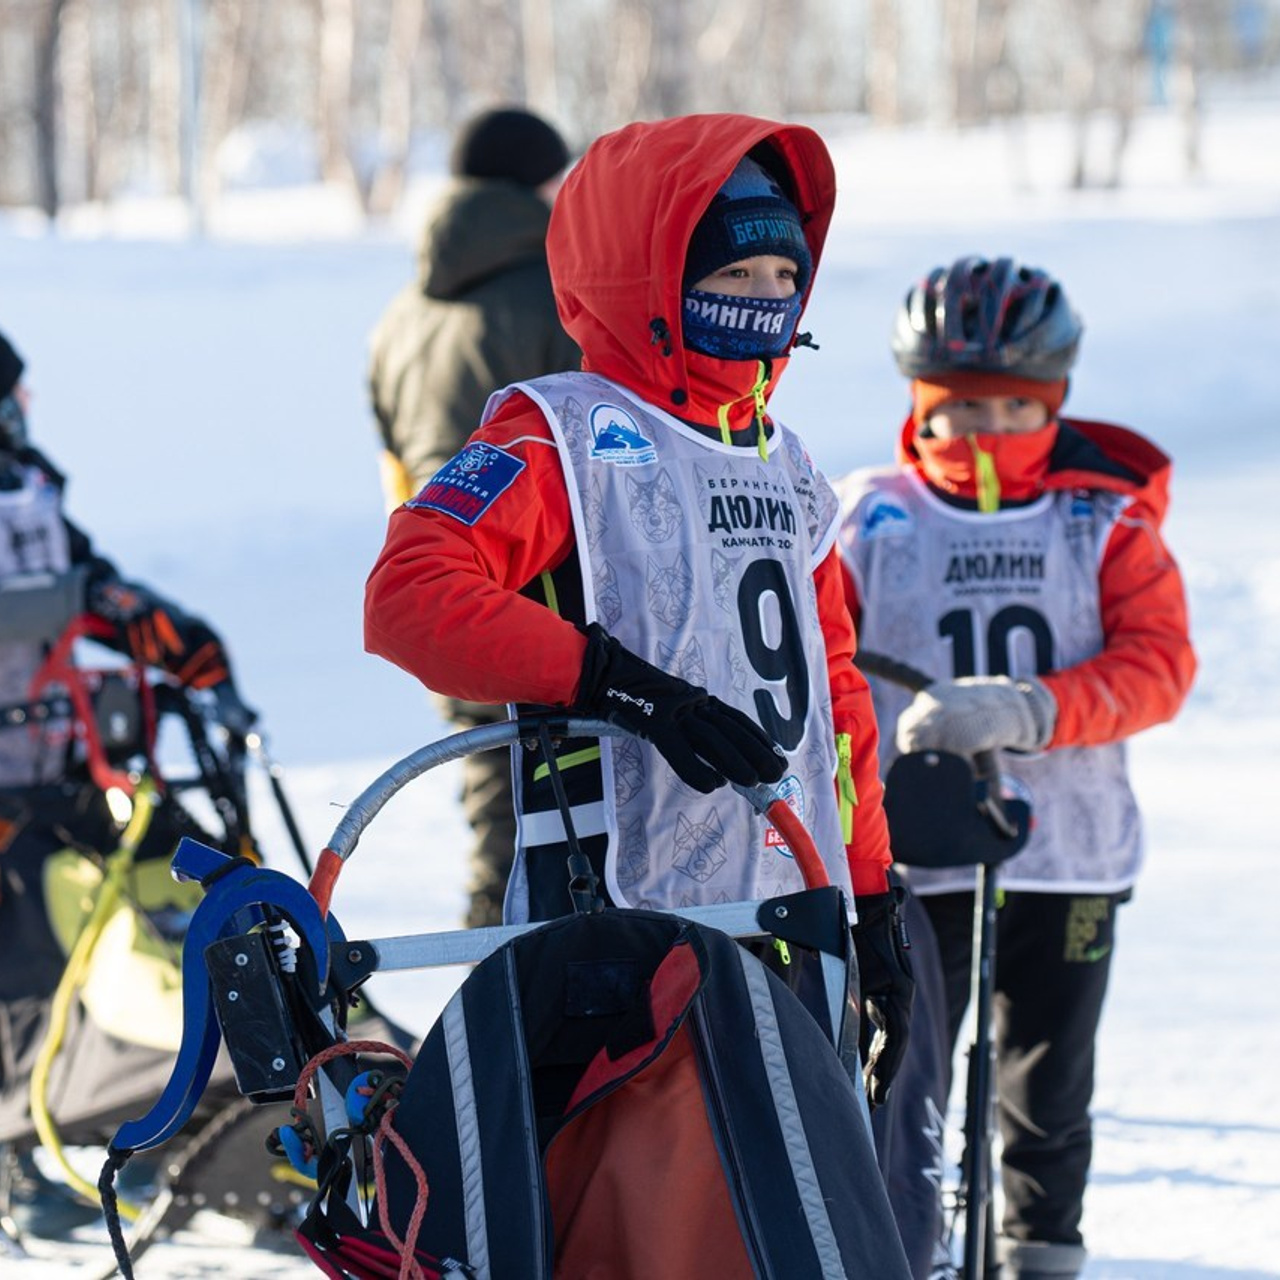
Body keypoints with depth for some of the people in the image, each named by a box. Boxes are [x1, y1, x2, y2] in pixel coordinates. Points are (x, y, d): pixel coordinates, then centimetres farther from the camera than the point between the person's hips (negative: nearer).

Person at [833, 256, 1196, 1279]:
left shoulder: (1107, 525, 3)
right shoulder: (868, 521, 2)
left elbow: (1159, 665, -9)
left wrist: (1027, 711, -25)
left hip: (1071, 857, 1)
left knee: (1048, 1100, 11)